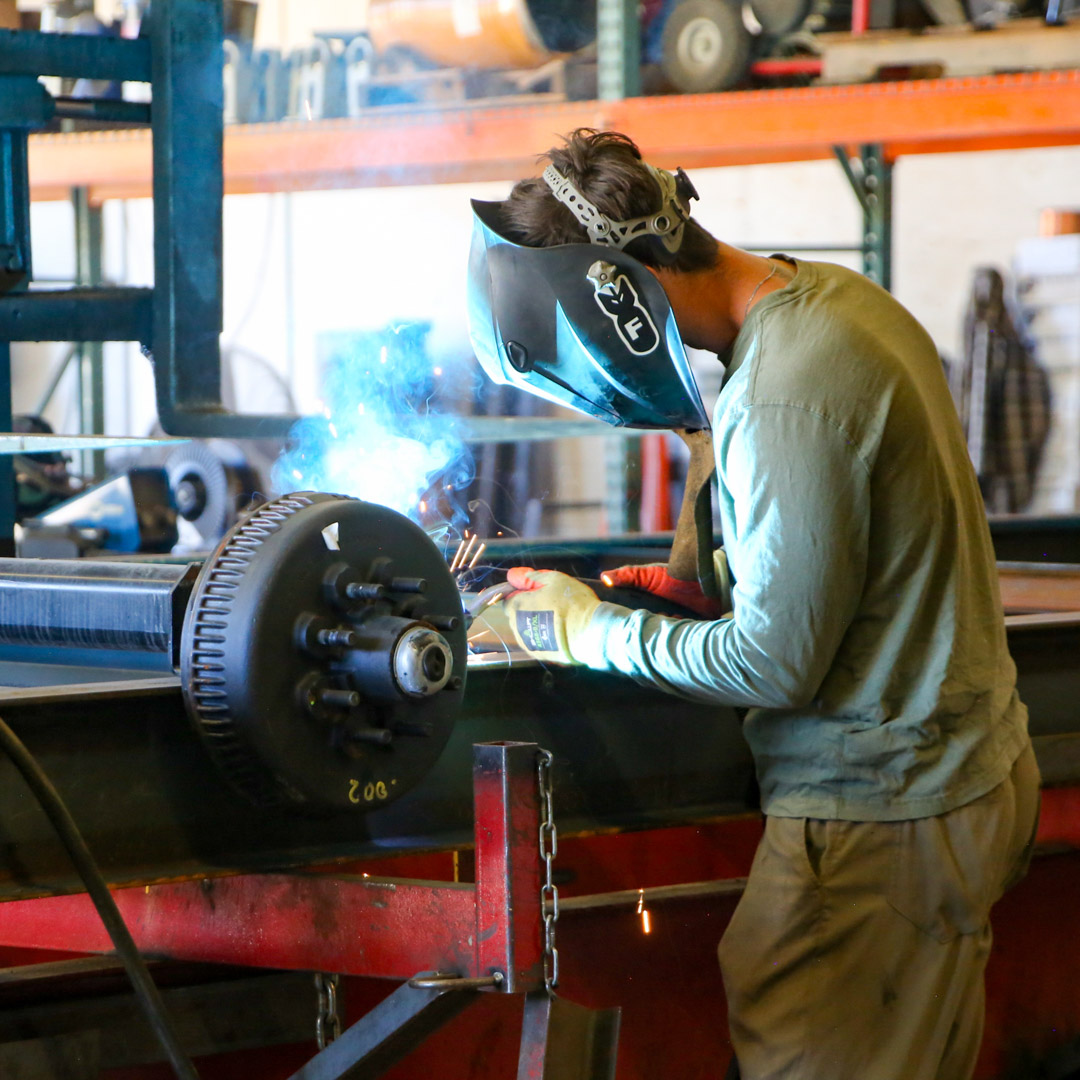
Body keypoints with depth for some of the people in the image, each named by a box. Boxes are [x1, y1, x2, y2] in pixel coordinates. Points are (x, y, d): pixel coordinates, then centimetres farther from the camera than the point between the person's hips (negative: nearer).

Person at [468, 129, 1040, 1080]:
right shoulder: (835, 293, 7)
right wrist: (713, 579, 13)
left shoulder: (784, 400, -24)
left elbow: (776, 664, -18)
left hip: (882, 816, -10)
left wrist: (589, 628, -6)